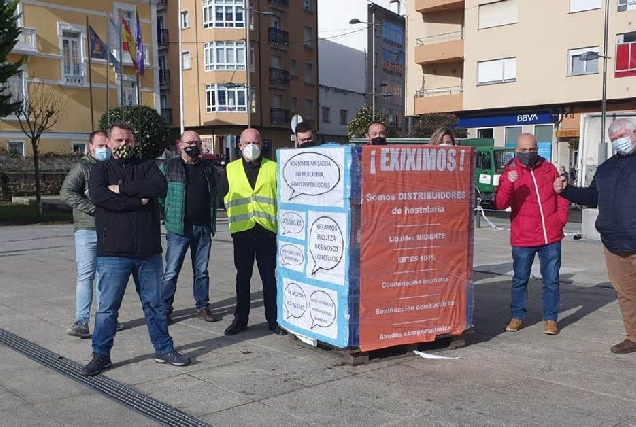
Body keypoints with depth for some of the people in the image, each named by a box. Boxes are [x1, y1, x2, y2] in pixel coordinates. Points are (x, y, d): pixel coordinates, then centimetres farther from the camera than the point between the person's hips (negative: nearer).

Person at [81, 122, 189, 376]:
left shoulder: (147, 167, 10)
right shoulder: (101, 170, 4)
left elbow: (160, 187, -12)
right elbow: (98, 196, -17)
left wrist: (122, 188, -14)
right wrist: (138, 200, -14)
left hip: (148, 251, 2)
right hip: (113, 253, -2)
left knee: (154, 304, 13)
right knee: (107, 307, 5)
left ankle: (164, 350, 24)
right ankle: (101, 355, 20)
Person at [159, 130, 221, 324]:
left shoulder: (208, 168, 12)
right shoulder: (168, 168, 0)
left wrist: (212, 224, 10)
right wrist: (166, 219, -5)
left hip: (203, 228, 4)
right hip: (178, 228, -4)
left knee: (202, 271, 12)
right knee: (171, 272, 0)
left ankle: (203, 307, 21)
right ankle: (165, 309, 9)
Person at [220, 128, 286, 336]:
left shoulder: (273, 168, 6)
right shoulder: (231, 169, 10)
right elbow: (225, 196, 14)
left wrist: (279, 221, 0)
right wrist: (235, 216, 6)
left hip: (267, 229, -1)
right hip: (241, 230, 1)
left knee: (269, 276, 4)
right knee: (242, 276, 9)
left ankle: (273, 319, 13)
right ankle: (240, 319, 18)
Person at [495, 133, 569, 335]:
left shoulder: (549, 169, 6)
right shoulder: (510, 172, -1)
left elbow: (561, 196, 15)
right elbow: (500, 204, -13)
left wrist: (561, 218, 2)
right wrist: (508, 183, -29)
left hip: (551, 236, 2)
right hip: (523, 239, -2)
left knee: (551, 280, 8)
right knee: (520, 280, 8)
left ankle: (550, 318, 19)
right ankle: (517, 316, 22)